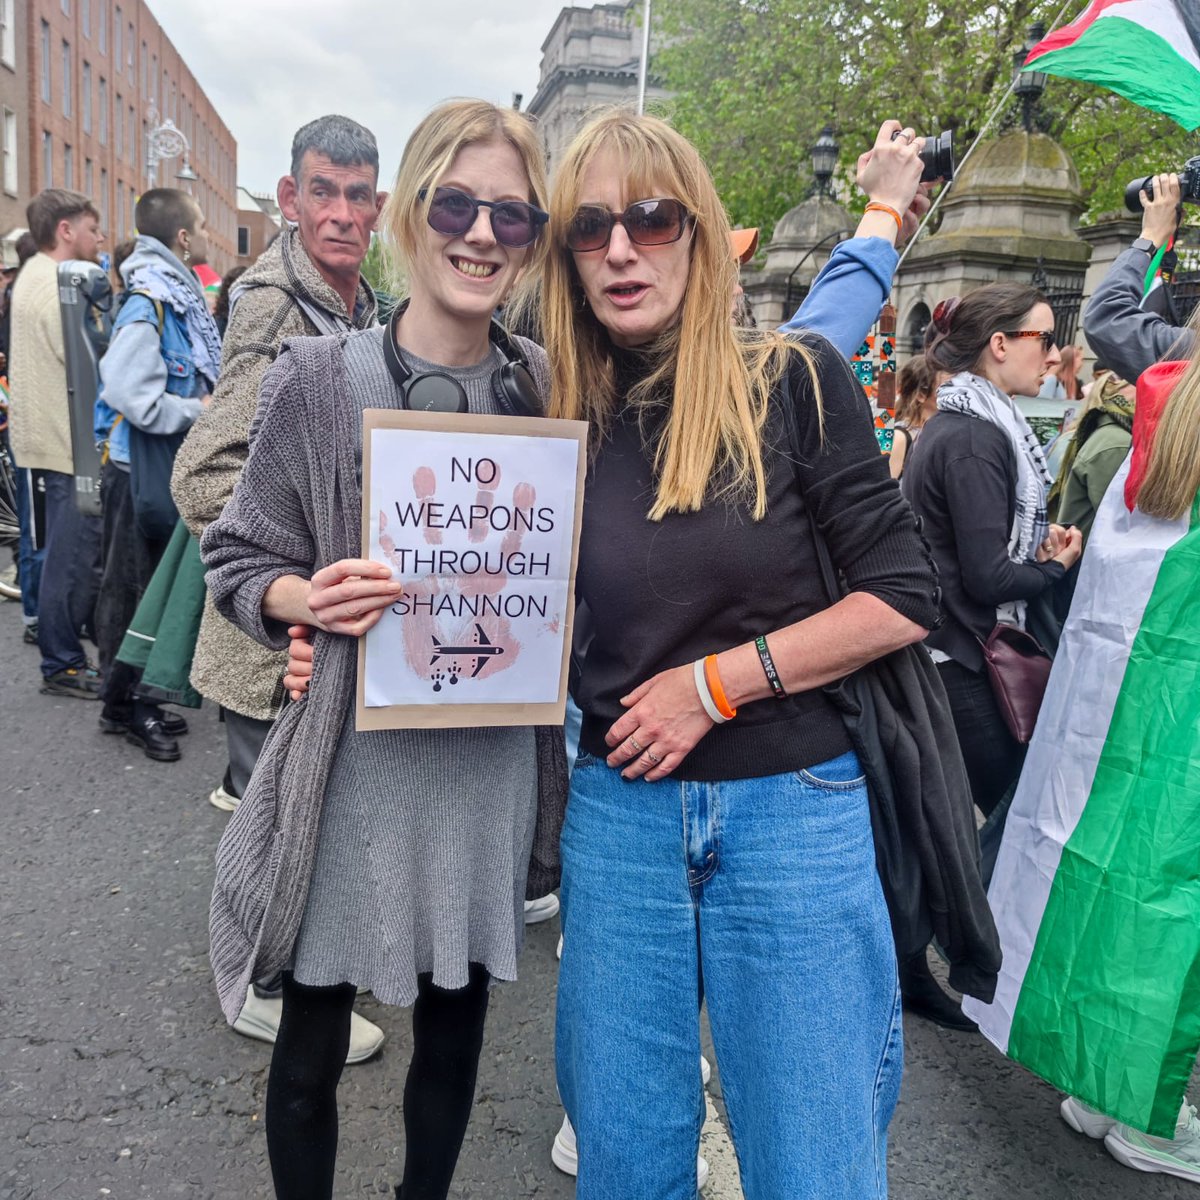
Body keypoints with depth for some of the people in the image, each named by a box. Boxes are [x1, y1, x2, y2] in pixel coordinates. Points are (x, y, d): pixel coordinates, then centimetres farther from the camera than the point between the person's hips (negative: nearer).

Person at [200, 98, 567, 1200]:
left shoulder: (548, 387, 0)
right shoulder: (320, 382, -8)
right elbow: (239, 563, -2)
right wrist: (311, 600, -20)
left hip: (491, 755, 3)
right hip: (353, 756, -2)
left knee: (455, 1027, 21)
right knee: (310, 1050, 14)